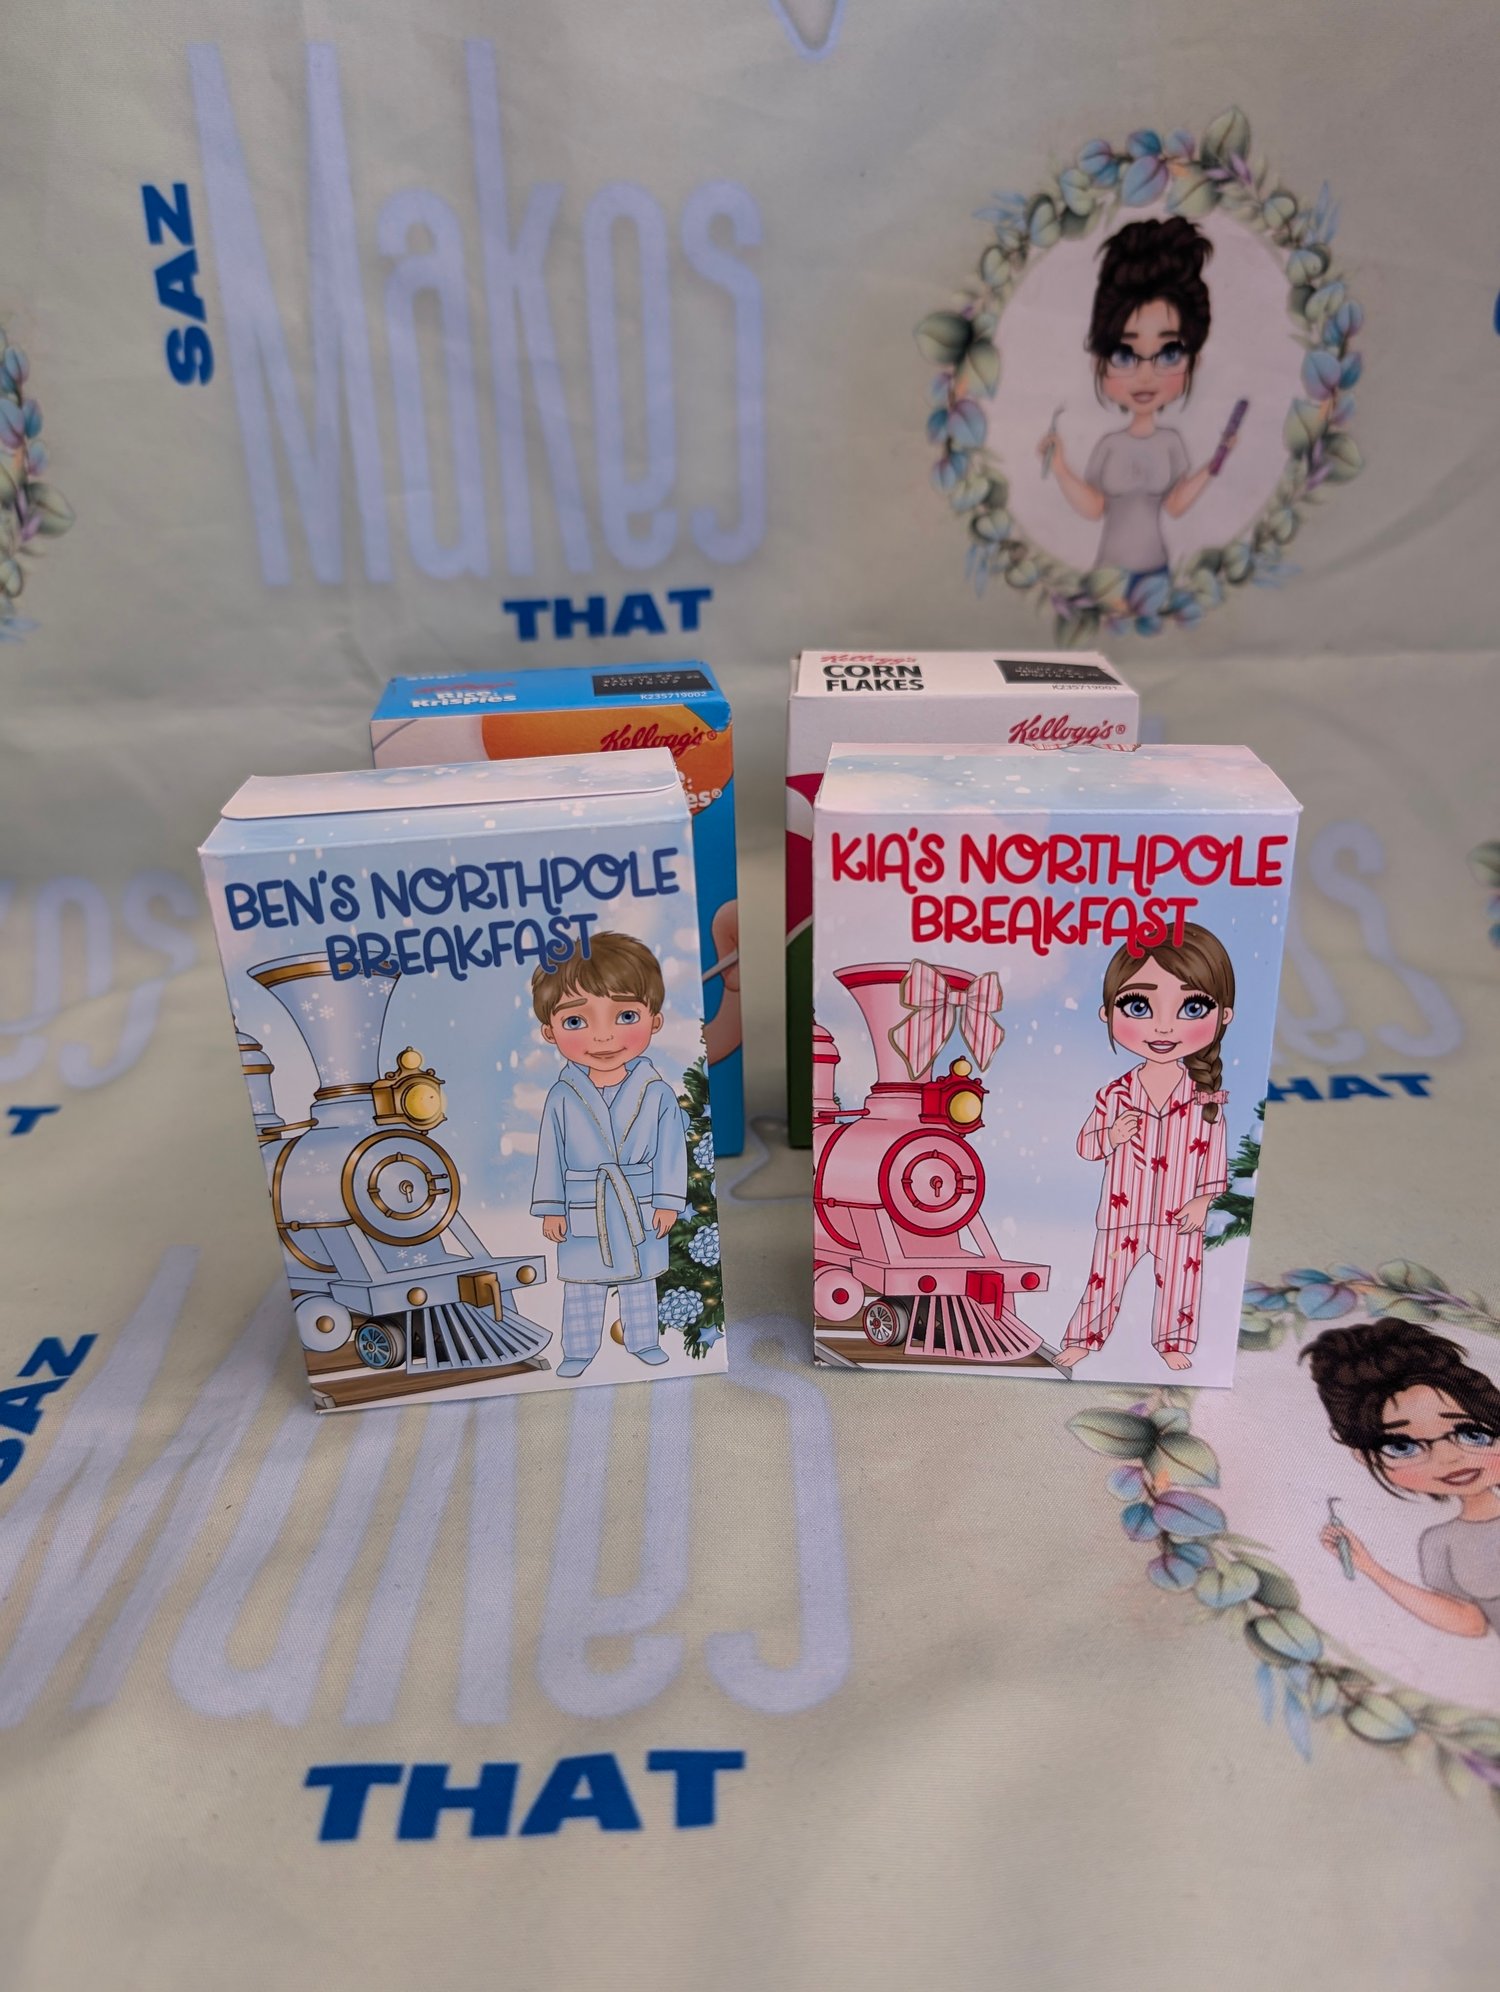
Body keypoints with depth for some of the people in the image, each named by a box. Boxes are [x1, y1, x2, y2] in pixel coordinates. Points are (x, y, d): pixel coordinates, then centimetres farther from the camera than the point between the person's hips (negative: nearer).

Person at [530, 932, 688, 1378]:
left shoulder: (657, 1093, -10)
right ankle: (579, 1350, 25)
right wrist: (551, 1208, -4)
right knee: (582, 1284, 12)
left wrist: (667, 1202, -7)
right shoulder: (562, 1098, -10)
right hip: (582, 1209, 0)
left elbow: (670, 1151, -6)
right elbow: (551, 1155, -4)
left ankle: (644, 1341, 31)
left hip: (639, 1207, 0)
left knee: (640, 1278, 15)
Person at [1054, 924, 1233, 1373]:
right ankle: (1084, 1336, 23)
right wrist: (1110, 1137, -20)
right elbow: (1085, 1145, -2)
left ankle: (1173, 1341, 31)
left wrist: (1204, 1197, -6)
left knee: (1178, 1278, 12)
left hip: (1179, 1214, 0)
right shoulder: (1113, 1094, -8)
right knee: (1106, 1275, 9)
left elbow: (1213, 1151, -2)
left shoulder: (1206, 1098, -7)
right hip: (1123, 1213, 0)